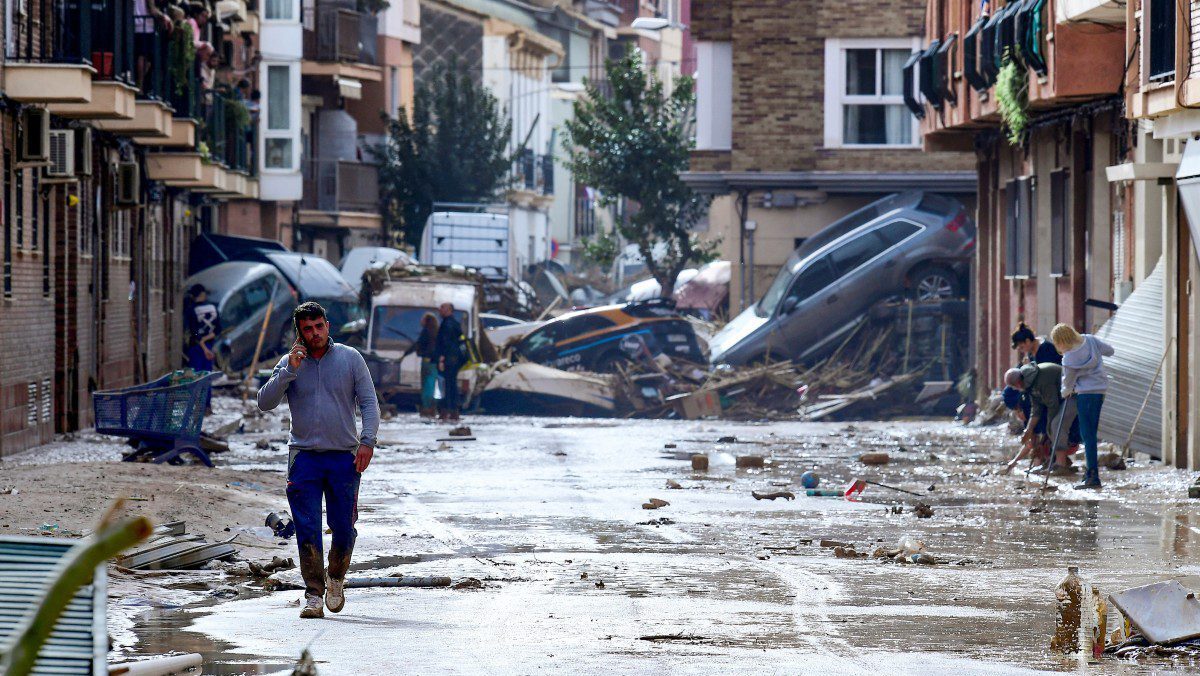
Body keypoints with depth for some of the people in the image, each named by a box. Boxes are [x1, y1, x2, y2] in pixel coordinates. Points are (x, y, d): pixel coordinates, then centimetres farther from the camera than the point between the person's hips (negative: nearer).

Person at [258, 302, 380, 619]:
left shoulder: (350, 358, 5)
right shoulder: (289, 364, 5)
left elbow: (369, 403, 4)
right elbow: (265, 402, -4)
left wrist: (367, 441, -9)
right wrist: (290, 370, -14)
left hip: (344, 456, 0)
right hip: (304, 456, 0)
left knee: (344, 528, 1)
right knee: (307, 530, -6)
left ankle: (335, 578, 27)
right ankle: (313, 593, -1)